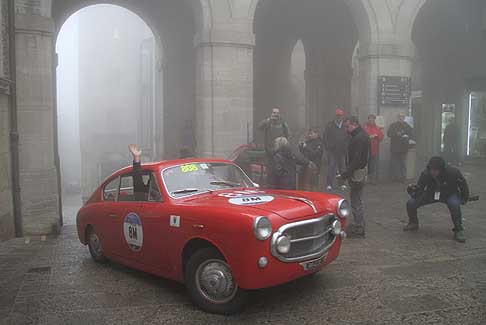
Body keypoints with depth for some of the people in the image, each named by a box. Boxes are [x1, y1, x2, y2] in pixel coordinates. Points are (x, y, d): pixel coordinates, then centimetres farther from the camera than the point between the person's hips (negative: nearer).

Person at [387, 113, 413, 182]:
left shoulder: (407, 126, 7)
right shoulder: (393, 125, 5)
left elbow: (411, 134, 4)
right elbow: (389, 133, -3)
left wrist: (407, 136, -17)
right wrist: (396, 134, -18)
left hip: (404, 148, 0)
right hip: (394, 148, 0)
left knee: (403, 163, 1)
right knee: (394, 163, 0)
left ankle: (403, 177, 6)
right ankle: (395, 177, 6)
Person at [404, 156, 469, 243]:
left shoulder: (452, 172, -30)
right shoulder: (426, 174, -25)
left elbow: (463, 185, -10)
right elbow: (419, 190, -17)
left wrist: (464, 199, 2)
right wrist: (413, 191, -40)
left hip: (450, 194, -2)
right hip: (431, 193, 2)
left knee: (454, 204, -38)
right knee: (411, 203, -15)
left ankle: (459, 230, -15)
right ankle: (413, 223, 15)